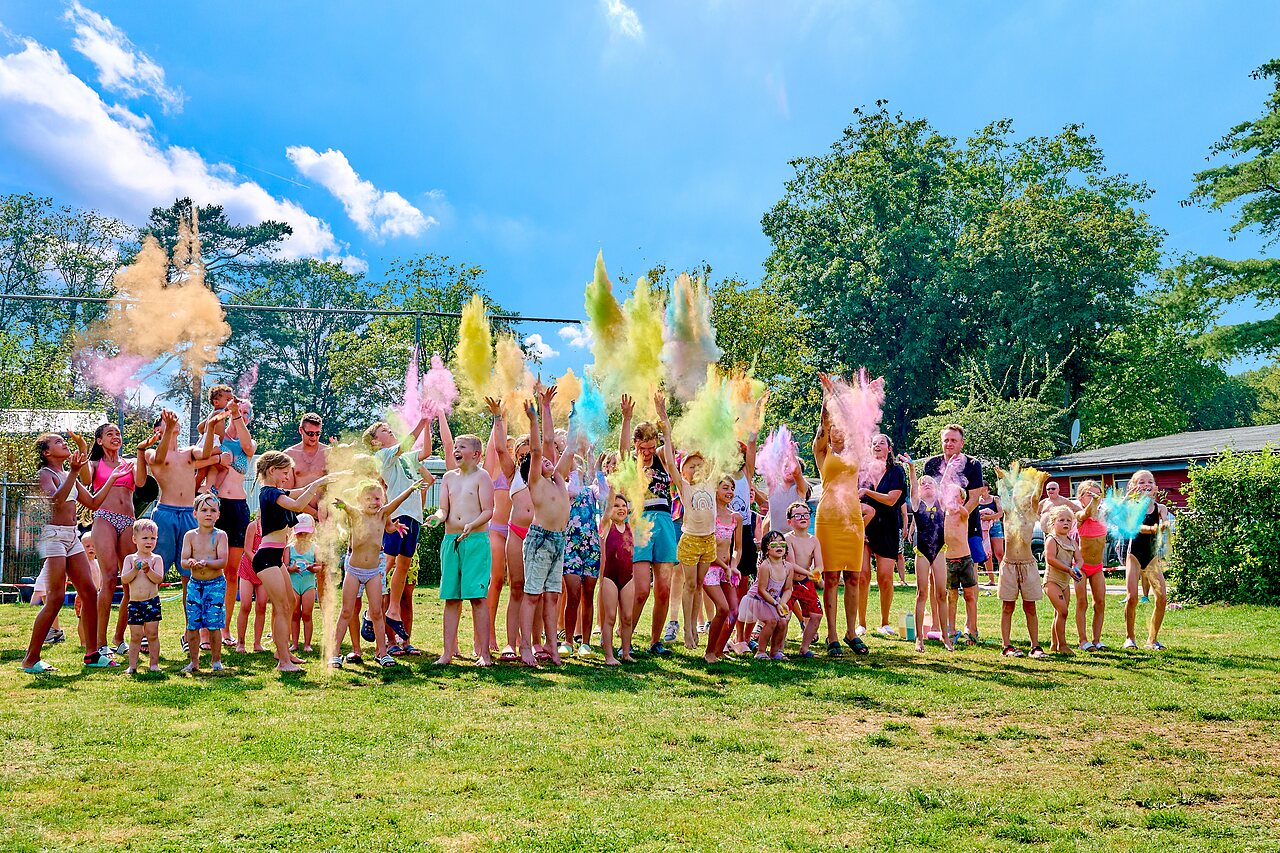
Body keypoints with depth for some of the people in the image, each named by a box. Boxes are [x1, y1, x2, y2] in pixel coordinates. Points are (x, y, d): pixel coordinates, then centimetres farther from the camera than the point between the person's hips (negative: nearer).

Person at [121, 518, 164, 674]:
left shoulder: (156, 559, 2)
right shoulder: (130, 559, 5)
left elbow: (159, 579, -9)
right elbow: (124, 579, -4)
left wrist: (148, 570, -23)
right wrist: (135, 569, -18)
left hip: (152, 602, -1)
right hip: (134, 603, 1)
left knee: (152, 634, 2)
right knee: (135, 636, 4)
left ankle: (154, 663, 9)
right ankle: (132, 665, 9)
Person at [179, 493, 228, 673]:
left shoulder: (220, 535, -3)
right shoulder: (190, 535, 4)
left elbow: (223, 561, -12)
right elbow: (183, 561, -2)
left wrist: (206, 563, -30)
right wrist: (190, 562, -25)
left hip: (215, 584, -3)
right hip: (195, 584, 3)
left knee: (214, 624, -3)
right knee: (192, 625, 3)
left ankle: (216, 660, 11)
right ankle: (194, 661, 16)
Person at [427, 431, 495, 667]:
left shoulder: (482, 476, 0)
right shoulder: (449, 477, 15)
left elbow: (488, 511, -6)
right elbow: (444, 509, 11)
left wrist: (471, 525, -24)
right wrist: (438, 517, -12)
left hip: (476, 541, -5)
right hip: (450, 540, 5)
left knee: (478, 597, -7)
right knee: (451, 598, 5)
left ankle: (484, 652, -4)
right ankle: (448, 652, 9)